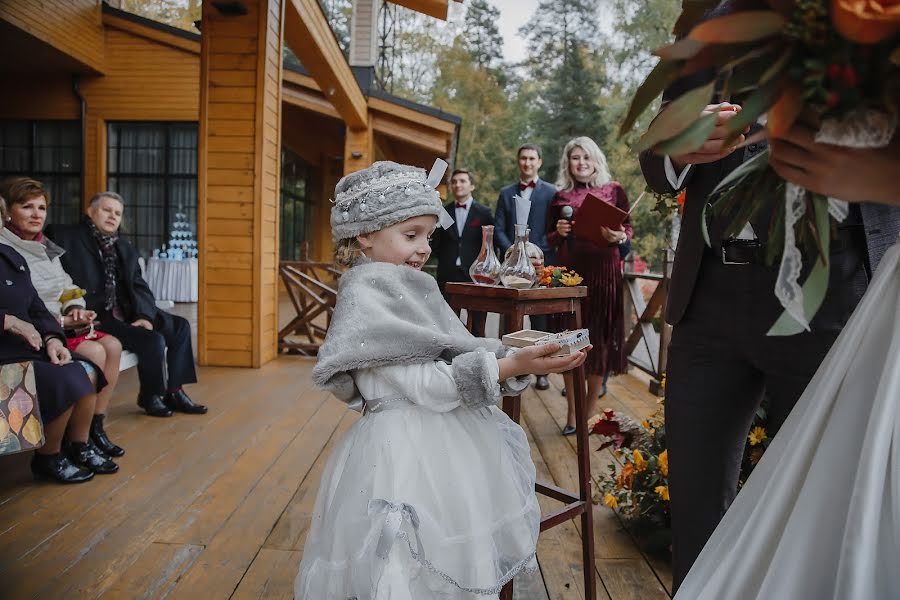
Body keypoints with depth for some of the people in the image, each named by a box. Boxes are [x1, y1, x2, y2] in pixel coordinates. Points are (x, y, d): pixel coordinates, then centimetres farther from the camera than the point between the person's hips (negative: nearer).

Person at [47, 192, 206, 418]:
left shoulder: (125, 249, 17)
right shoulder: (65, 237, -2)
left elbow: (140, 287, 9)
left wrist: (144, 316, -10)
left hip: (126, 313, 8)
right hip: (96, 316, -8)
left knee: (180, 326, -1)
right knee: (153, 340, -23)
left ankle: (173, 391, 6)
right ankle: (150, 396, 3)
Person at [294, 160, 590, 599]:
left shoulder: (414, 290, 12)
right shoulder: (366, 296, -13)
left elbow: (453, 367, 7)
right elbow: (426, 386, -19)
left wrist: (524, 362, -5)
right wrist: (511, 366, -25)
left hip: (448, 447, 8)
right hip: (406, 457, -8)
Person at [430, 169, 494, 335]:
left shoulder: (484, 212, 5)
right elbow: (435, 242, 12)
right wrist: (445, 259, -2)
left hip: (475, 274, -2)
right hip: (448, 275, 2)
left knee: (477, 326, -2)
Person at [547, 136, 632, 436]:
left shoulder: (614, 190, 9)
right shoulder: (561, 196, 13)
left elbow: (628, 227, 8)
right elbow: (549, 238, 16)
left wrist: (620, 237, -13)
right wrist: (558, 232, -5)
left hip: (603, 270, -1)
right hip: (569, 270, 1)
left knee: (600, 335, 1)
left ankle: (592, 404, 15)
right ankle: (573, 410, 8)